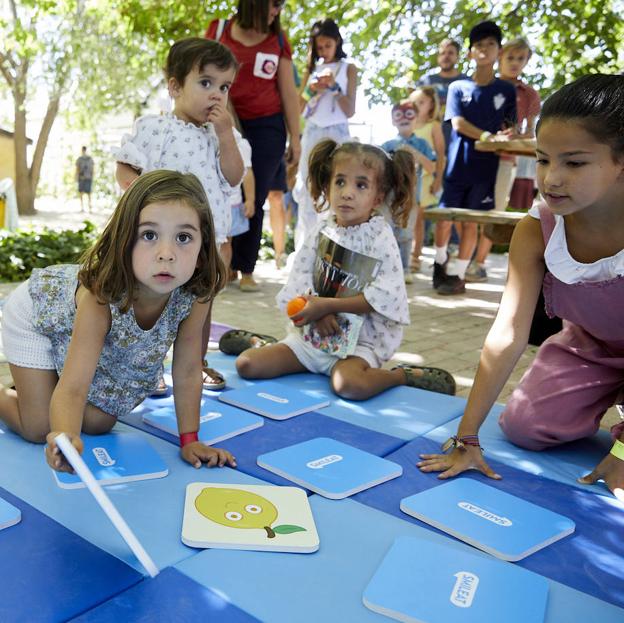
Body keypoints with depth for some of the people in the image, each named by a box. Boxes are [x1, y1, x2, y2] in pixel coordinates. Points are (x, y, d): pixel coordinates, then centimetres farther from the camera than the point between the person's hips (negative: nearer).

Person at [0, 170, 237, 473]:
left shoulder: (194, 295, -33)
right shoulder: (99, 295, -45)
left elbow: (188, 371, -20)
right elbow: (72, 388, -48)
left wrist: (189, 440, -18)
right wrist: (66, 438, -69)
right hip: (36, 311, -4)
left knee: (97, 425, 8)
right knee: (39, 429, -3)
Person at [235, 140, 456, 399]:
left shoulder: (381, 239, -9)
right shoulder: (321, 231, 5)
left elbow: (383, 296, -17)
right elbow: (300, 276, 1)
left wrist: (326, 305, -17)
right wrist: (316, 312, -19)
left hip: (358, 341, -4)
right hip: (312, 332, 4)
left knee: (348, 384, -36)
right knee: (246, 364, -9)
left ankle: (402, 376, -7)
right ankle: (271, 346, 24)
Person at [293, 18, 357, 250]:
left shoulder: (348, 69, 6)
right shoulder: (312, 68, 14)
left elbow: (350, 111, 0)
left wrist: (334, 87, -11)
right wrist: (312, 90, -6)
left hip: (336, 134, -3)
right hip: (312, 133, 3)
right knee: (307, 191, 0)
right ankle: (304, 248, 5)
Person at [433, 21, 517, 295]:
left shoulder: (507, 90, 8)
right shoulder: (458, 87, 6)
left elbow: (509, 127, 7)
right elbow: (458, 124, -5)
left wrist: (507, 141, -17)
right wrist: (488, 136, -20)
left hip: (486, 166, 0)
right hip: (456, 164, 0)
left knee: (471, 221, 1)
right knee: (444, 217, -1)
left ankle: (459, 275, 9)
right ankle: (440, 261, 23)